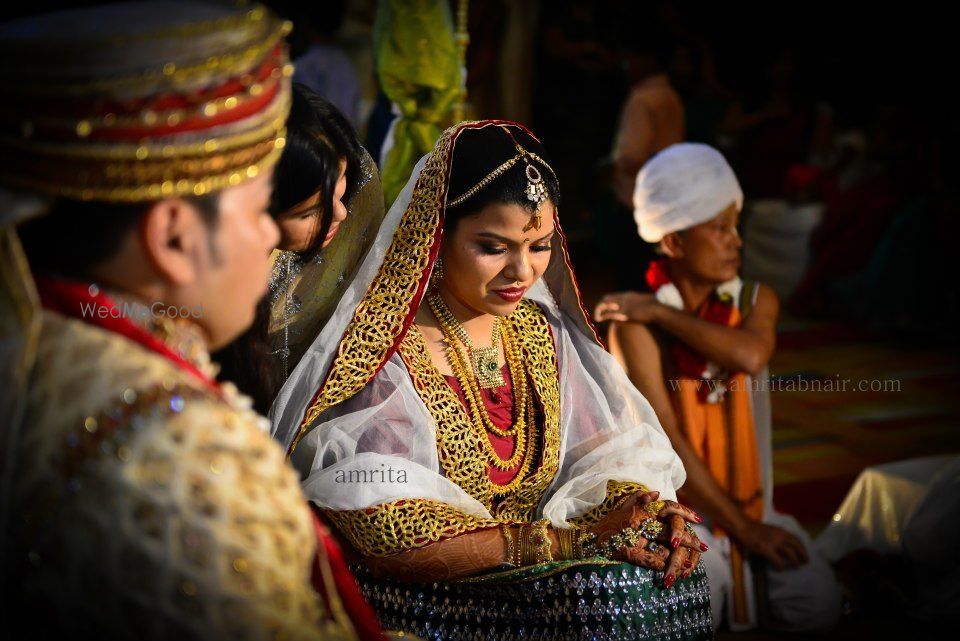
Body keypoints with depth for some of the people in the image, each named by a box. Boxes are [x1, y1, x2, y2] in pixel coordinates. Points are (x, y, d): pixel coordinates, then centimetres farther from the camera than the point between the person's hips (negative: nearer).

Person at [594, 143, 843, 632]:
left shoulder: (756, 300, 3)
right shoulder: (633, 323, -11)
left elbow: (750, 356, -22)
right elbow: (665, 439, -15)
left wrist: (663, 313, -17)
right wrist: (744, 529, -15)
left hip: (750, 503, 4)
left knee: (815, 606, -17)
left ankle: (732, 575, 12)